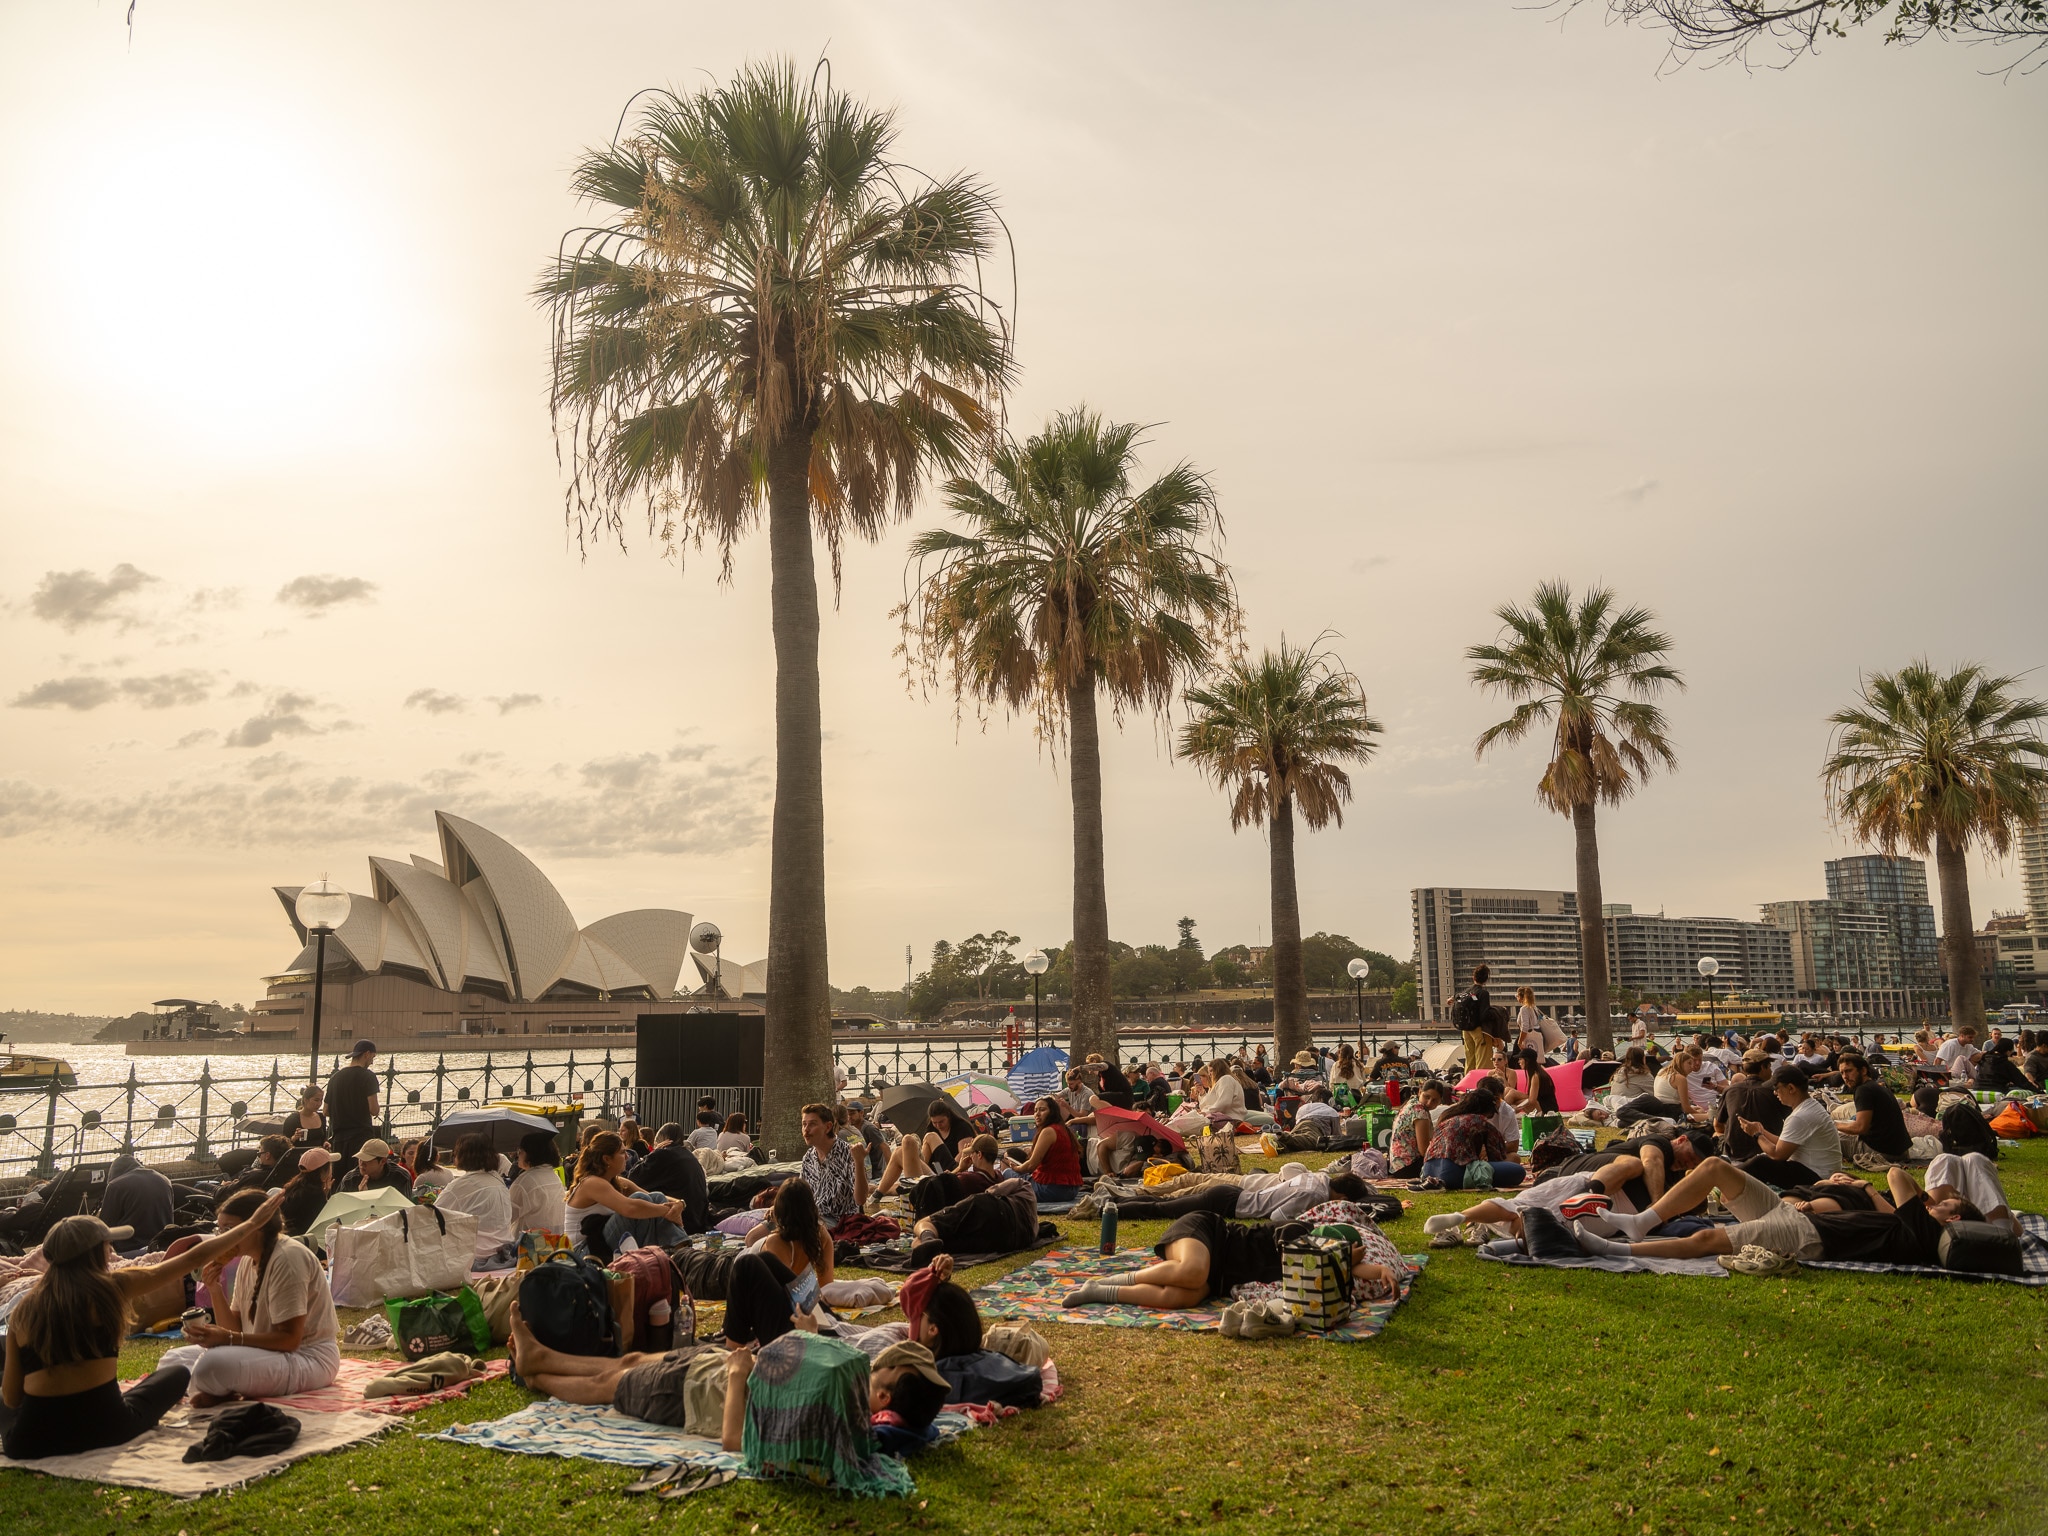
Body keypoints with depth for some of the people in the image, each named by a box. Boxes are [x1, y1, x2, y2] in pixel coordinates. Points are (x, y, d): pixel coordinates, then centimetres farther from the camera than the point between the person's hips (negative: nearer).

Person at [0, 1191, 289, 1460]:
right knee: (178, 1373, 25)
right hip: (103, 1427, -2)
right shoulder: (112, 1286, -2)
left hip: (28, 1441, 2)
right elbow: (196, 1257, 4)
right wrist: (253, 1223, 14)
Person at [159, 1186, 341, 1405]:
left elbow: (290, 1339, -21)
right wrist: (215, 1290, -5)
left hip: (308, 1359, -10)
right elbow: (236, 1330, 8)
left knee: (213, 1365, -32)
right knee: (173, 1359, 7)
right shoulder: (248, 1260, 11)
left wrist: (228, 1338, -24)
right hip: (269, 1353, 10)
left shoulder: (287, 1258, -17)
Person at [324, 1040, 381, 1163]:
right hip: (361, 1136, -6)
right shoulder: (367, 1076, -8)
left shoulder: (335, 1077, 11)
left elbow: (326, 1111, 16)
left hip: (338, 1138, 6)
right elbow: (373, 1110, -15)